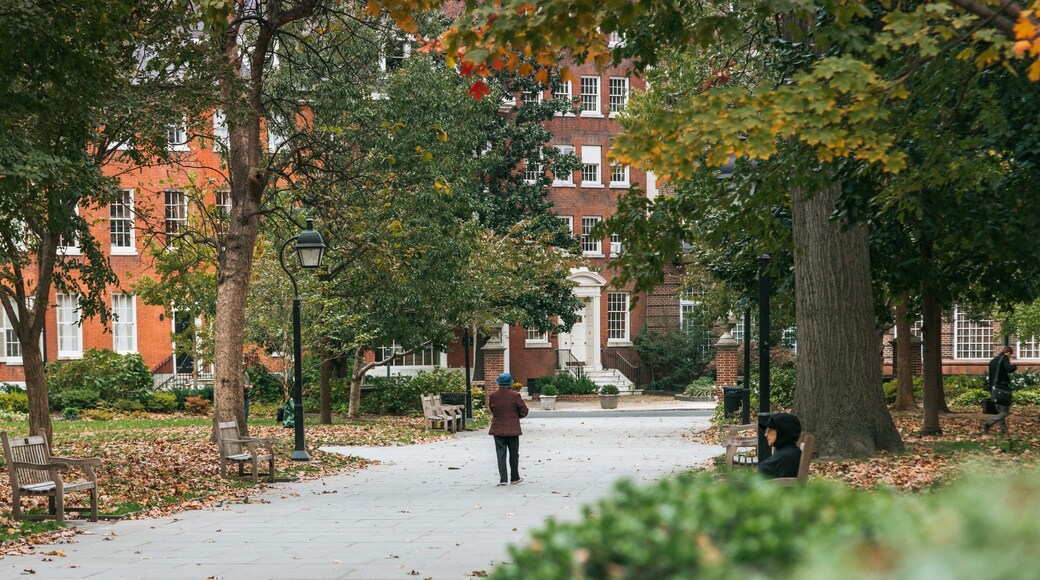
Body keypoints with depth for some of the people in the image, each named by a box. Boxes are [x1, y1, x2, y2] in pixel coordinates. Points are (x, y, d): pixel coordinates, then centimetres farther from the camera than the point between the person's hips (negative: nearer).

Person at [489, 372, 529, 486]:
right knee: (514, 454, 12)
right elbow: (524, 411, -4)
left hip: (498, 429, 1)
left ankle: (503, 479, -4)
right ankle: (514, 477, 20)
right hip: (513, 429, -1)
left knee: (501, 454, 4)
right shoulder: (515, 395, -11)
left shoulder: (493, 396, -6)